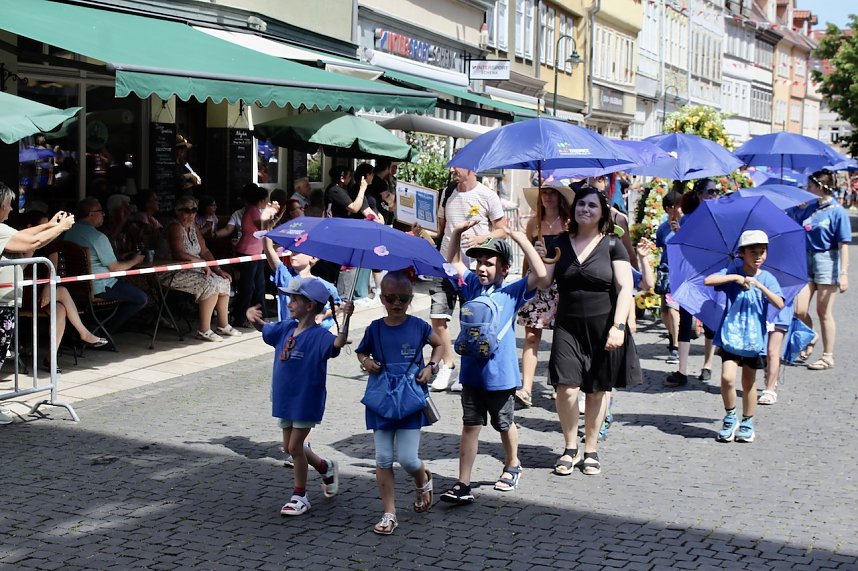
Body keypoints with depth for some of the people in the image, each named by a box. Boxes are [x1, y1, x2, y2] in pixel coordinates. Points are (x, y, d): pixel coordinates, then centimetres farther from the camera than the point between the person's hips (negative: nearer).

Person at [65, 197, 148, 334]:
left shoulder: (70, 232, 8)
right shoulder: (98, 237, -20)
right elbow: (115, 268, -14)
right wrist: (134, 261, 5)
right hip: (99, 288, -10)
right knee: (141, 298, -1)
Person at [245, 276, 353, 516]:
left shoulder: (318, 335, -19)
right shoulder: (286, 328, 4)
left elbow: (338, 343, -37)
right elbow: (263, 328, 19)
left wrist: (346, 318, -52)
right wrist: (252, 315, -3)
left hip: (306, 401, -8)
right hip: (285, 399, 8)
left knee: (295, 447, 0)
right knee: (290, 447, 17)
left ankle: (300, 495, 17)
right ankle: (326, 468, 40)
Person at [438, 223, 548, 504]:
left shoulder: (512, 291, -7)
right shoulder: (473, 285, 5)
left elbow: (541, 276, -22)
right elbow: (454, 262, 18)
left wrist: (522, 240, -24)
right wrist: (457, 233, 4)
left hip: (500, 374, -3)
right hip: (472, 372, 3)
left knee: (505, 424, 16)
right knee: (470, 426, 3)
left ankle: (512, 466, 40)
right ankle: (463, 485, 3)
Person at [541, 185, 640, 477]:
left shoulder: (612, 245, -1)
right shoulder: (560, 243, 6)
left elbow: (625, 288, -6)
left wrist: (618, 326, -16)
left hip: (602, 328, -1)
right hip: (568, 327, 1)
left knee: (598, 389, 6)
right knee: (566, 387, -10)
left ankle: (591, 450, 22)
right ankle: (570, 448, 8)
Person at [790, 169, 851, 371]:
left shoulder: (837, 211, -11)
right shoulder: (810, 209, 6)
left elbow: (844, 245, -13)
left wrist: (843, 273, -17)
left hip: (827, 261, -5)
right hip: (807, 259, 5)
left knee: (824, 312, 2)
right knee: (799, 310, 3)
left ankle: (828, 357, 13)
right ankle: (810, 340, 31)